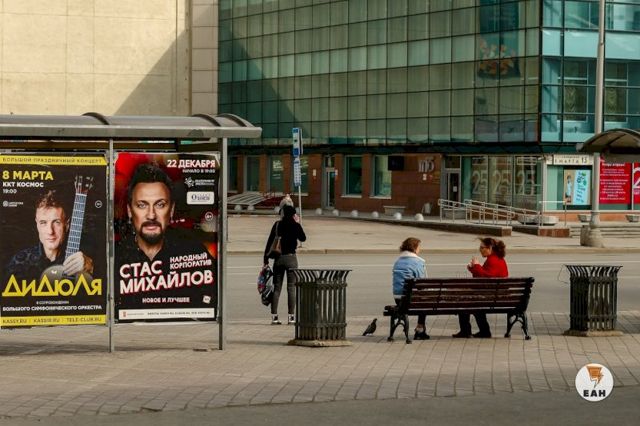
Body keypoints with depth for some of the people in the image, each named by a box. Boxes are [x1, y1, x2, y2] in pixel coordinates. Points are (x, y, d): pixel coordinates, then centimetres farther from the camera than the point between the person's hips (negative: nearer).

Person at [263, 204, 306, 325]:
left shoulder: (277, 225, 1)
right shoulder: (295, 226, -5)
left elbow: (269, 241, 0)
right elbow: (303, 239, 11)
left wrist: (266, 259, 4)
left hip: (278, 258, 3)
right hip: (291, 258, -2)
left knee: (276, 288, 7)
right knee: (291, 288, 1)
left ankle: (274, 316, 4)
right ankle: (291, 317, -2)